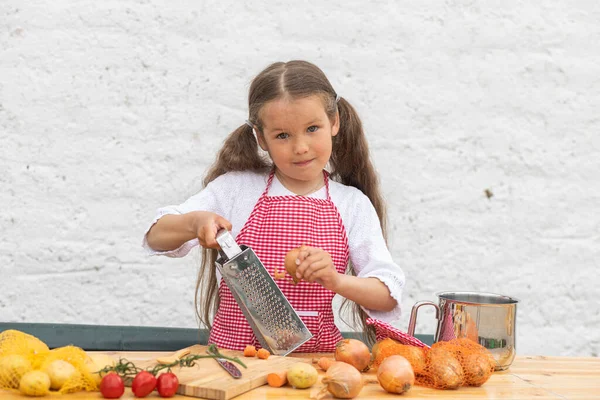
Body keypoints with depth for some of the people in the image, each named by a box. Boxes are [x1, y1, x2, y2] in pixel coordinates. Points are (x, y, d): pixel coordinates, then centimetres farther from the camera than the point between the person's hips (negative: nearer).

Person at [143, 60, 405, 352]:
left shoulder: (353, 205, 7)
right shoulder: (236, 188, 6)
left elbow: (388, 297, 2)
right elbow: (156, 237, 7)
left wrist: (336, 280, -17)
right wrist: (194, 223, -15)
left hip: (318, 354, 1)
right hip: (235, 348, 0)